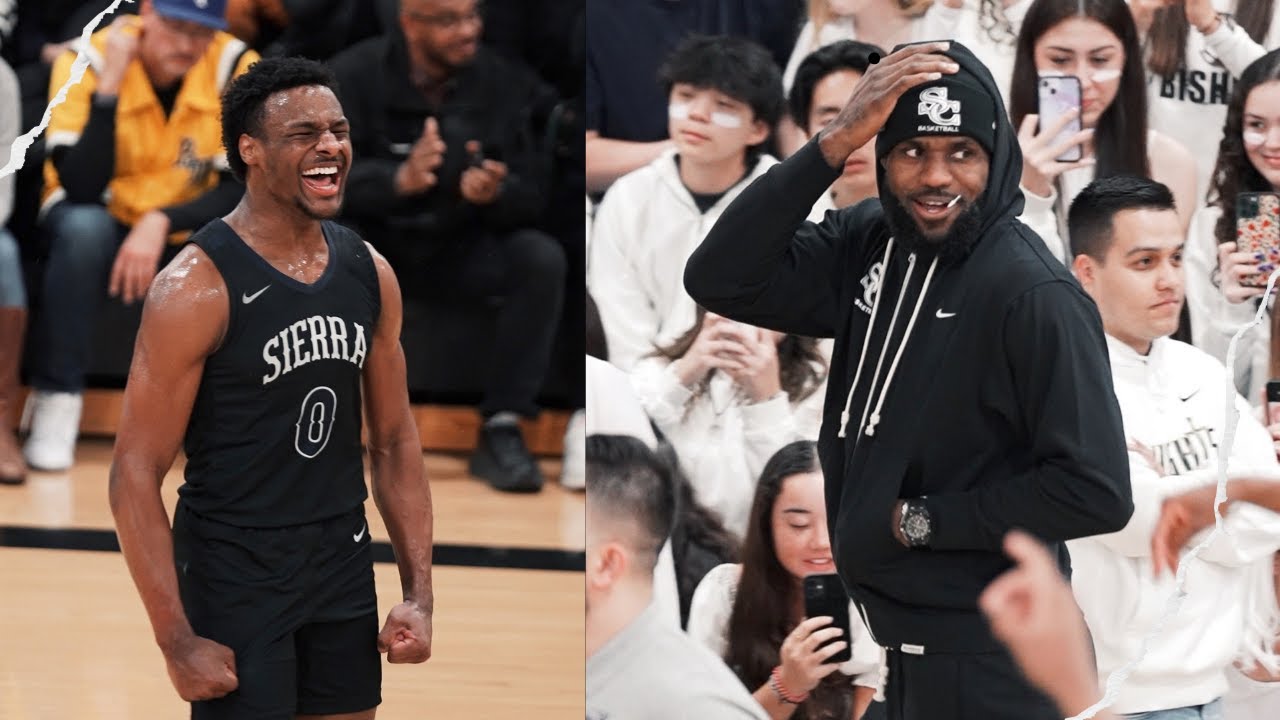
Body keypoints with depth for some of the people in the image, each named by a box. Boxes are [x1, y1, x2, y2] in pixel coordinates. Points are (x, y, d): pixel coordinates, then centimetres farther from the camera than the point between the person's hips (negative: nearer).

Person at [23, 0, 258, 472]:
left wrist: (162, 223, -35)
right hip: (105, 223, -1)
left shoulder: (236, 67, -15)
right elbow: (80, 188, -28)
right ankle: (55, 400, -24)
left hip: (191, 229, 1)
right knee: (84, 226, -36)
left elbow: (242, 187, -19)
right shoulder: (88, 61, -18)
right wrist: (109, 86, -35)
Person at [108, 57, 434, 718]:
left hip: (343, 564, 6)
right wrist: (178, 644, -19)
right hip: (236, 575, -6)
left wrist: (419, 593, 4)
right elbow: (136, 472, -15)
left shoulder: (369, 273, 3)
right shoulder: (198, 286, -16)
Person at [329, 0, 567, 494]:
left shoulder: (504, 83, -5)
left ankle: (501, 429, -19)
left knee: (542, 258, -25)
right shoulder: (354, 77, -11)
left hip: (460, 253, 2)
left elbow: (532, 197, -7)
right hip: (375, 246, -2)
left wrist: (495, 193, -32)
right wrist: (399, 180, -40)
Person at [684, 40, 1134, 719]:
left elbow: (1096, 493, -22)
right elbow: (719, 280, -11)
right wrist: (835, 143, -18)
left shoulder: (1034, 295, -19)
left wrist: (920, 521, -15)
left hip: (983, 661, -7)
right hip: (903, 638, 7)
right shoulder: (867, 245, 2)